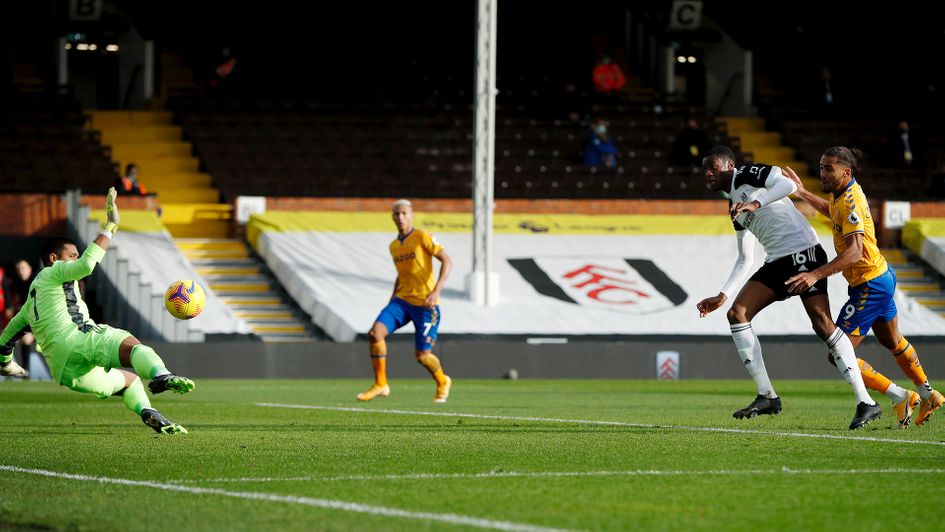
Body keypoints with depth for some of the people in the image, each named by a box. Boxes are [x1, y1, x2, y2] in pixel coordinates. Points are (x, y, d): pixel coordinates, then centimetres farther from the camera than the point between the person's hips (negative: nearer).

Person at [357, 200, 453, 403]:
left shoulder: (422, 238, -8)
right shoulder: (394, 246, 13)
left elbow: (447, 261, -12)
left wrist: (436, 291, -23)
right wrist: (391, 301, 18)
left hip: (425, 304, -6)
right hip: (402, 300, 6)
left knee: (422, 355, -5)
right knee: (375, 333, -16)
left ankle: (442, 382, 28)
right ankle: (380, 385, -5)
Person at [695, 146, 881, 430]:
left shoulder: (747, 174, 1)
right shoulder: (735, 206, 25)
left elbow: (787, 184, -19)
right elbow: (744, 261, 28)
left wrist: (756, 203, -30)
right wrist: (723, 295, 22)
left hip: (803, 252, -9)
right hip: (777, 263, 9)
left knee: (822, 323, -18)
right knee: (737, 314, -3)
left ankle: (866, 403, -18)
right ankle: (767, 396, -3)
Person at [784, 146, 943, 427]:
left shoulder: (851, 202, -26)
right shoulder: (844, 194, 3)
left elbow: (854, 251, -37)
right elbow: (832, 211, 29)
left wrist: (815, 275, -44)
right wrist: (802, 193, 24)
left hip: (870, 286, -10)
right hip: (881, 276, 10)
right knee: (893, 342, 30)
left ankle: (900, 397, -2)